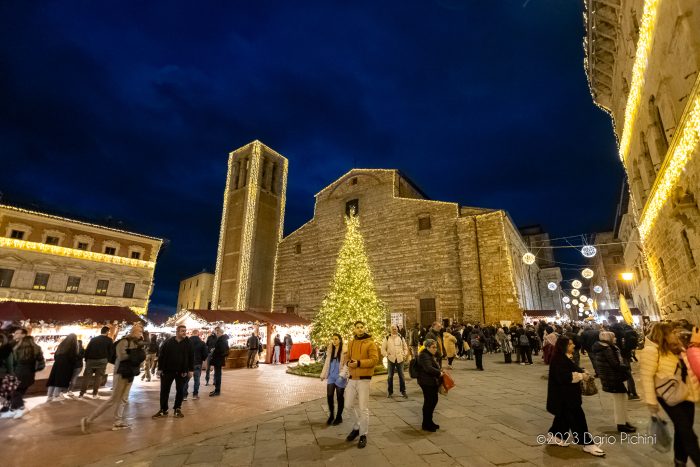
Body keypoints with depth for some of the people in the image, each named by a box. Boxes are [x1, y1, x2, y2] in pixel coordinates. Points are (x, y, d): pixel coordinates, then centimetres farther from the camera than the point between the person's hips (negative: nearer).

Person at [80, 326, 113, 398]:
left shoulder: (93, 339, 11)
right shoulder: (109, 340, 0)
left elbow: (87, 350, 7)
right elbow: (111, 351, -2)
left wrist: (86, 360, 12)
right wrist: (107, 360, 9)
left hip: (90, 360, 3)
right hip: (102, 361, -3)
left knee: (86, 377, 10)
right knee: (98, 377, 5)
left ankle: (82, 393, 11)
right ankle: (94, 394, 6)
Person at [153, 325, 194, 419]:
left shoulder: (188, 343, -3)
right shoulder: (168, 342, -4)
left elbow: (191, 357, -1)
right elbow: (161, 356, -1)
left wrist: (191, 370, -4)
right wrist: (160, 368, -4)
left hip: (182, 372, 0)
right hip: (167, 370, 0)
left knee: (180, 391, 8)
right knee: (164, 390, 7)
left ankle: (177, 409, 23)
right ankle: (163, 410, 22)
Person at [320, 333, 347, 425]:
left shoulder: (345, 350, -11)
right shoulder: (330, 350, 7)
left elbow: (346, 364, -12)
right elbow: (327, 363, 12)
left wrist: (342, 375, -20)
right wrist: (323, 374, 11)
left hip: (340, 377, -4)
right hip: (331, 376, 4)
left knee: (340, 397, 8)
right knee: (329, 395, 0)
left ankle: (339, 417, 24)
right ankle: (331, 415, 21)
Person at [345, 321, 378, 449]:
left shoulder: (370, 343, -9)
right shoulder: (351, 343, 9)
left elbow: (375, 360, -15)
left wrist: (359, 363, -21)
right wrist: (349, 362, -5)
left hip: (364, 379, -6)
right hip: (352, 378, 6)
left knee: (363, 408, 1)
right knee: (350, 404, 15)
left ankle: (363, 435, 16)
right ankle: (357, 427, 37)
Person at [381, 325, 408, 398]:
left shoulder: (401, 338, 7)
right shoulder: (387, 338, 1)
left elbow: (405, 347, 14)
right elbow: (383, 349, 3)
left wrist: (404, 355, 1)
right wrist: (387, 355, -8)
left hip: (400, 359, 1)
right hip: (391, 359, -1)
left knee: (401, 375, 4)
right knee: (390, 376, 5)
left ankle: (403, 391, 14)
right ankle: (390, 392, 16)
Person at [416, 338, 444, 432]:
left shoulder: (430, 355, 15)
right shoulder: (424, 356, -19)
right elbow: (428, 368, -28)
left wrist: (440, 371, 10)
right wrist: (439, 373, -19)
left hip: (432, 382, 10)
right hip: (427, 383, -10)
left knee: (434, 401, 15)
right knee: (429, 402, -1)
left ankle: (429, 421, 30)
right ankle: (426, 424, 13)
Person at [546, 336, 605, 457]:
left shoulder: (567, 357, 11)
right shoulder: (558, 359, -22)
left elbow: (572, 371, 19)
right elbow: (564, 377, -28)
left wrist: (583, 373, 0)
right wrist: (581, 376, -20)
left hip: (568, 393, 11)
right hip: (563, 394, -11)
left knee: (564, 415, 18)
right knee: (577, 417, -5)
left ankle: (555, 437, 30)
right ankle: (587, 444, 3)